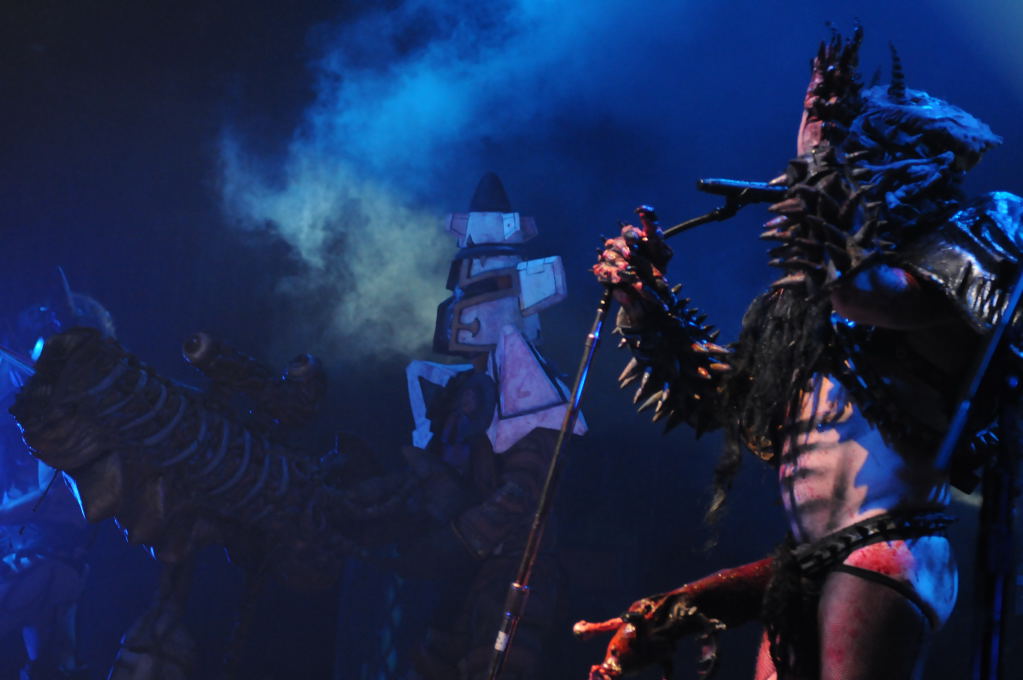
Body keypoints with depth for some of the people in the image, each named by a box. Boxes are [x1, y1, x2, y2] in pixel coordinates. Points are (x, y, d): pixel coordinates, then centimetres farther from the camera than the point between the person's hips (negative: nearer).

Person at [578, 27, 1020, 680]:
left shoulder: (948, 257, -1)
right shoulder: (813, 292, 19)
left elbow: (858, 288, -23)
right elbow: (714, 396, 24)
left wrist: (833, 140, -11)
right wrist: (644, 301, 13)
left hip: (885, 555, -7)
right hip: (808, 564, 7)